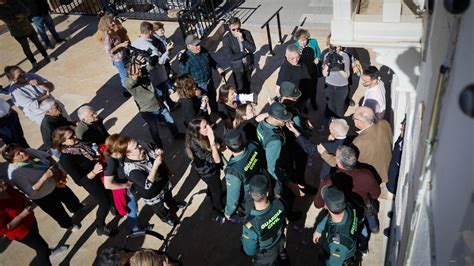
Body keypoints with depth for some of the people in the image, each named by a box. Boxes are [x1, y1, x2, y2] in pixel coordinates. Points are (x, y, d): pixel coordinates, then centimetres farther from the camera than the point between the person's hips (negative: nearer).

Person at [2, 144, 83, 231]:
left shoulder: (29, 152, -19)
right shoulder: (14, 173, -33)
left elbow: (48, 157, -4)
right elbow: (31, 192, -33)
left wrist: (60, 172, -14)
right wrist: (45, 176, -40)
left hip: (56, 184, 5)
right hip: (44, 198, -5)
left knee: (72, 199, 30)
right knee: (59, 213, 21)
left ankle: (79, 209, 62)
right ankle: (69, 225, 53)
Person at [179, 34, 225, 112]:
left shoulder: (203, 50, -7)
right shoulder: (185, 58, -28)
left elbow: (211, 60, 14)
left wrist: (218, 67, -1)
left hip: (210, 82, 7)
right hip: (198, 86, -7)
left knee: (213, 102, 29)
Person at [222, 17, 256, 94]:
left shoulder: (246, 33, -13)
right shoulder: (226, 39, -22)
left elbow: (253, 49, -17)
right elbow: (232, 57, -24)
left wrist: (242, 40, -29)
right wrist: (245, 52, -19)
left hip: (249, 64, 3)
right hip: (237, 67, -3)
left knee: (247, 84, 26)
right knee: (240, 88, 10)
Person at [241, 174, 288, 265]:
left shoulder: (250, 226, -45)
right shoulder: (278, 204, -32)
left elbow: (249, 251, -25)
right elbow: (283, 224, -8)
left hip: (266, 255, -3)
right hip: (280, 244, 3)